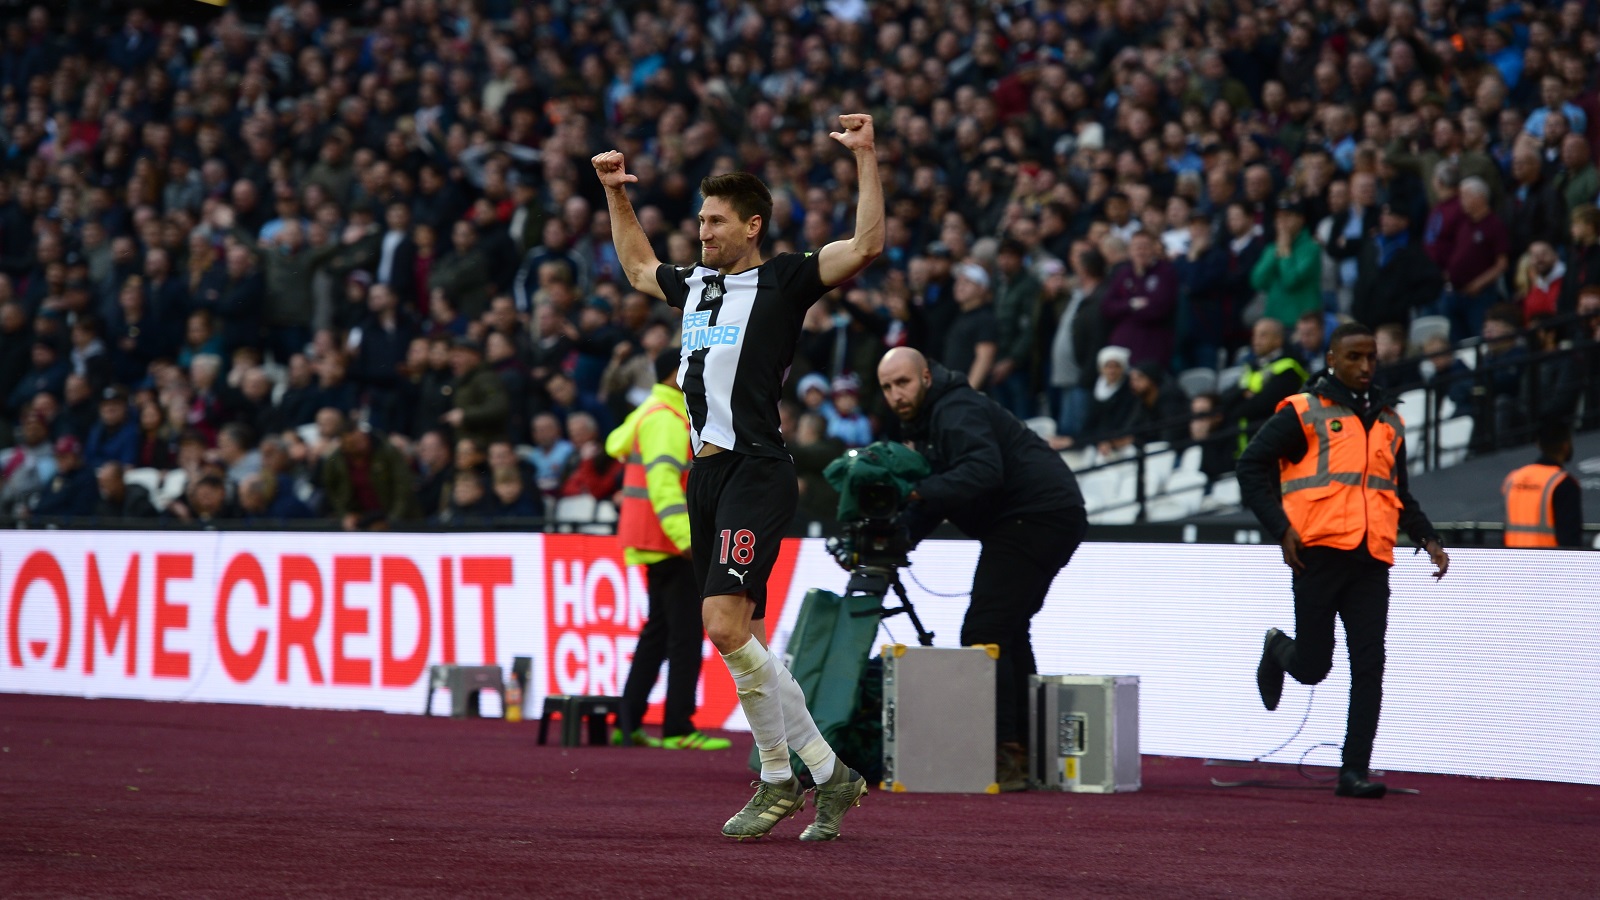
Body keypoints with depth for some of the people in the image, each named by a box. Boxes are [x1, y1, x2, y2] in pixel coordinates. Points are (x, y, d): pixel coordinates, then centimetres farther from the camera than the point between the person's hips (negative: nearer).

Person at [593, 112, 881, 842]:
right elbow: (638, 267, 40)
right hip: (707, 473, 8)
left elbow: (866, 245, -14)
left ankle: (778, 777, -6)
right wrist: (616, 195, 35)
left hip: (756, 472, -8)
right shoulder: (696, 284, 19)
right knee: (744, 645, 6)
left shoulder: (783, 280, -2)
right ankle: (829, 774, 13)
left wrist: (865, 157, -17)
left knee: (726, 627, -18)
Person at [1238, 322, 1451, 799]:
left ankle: (1354, 771, -3)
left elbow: (1400, 494, 29)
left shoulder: (1388, 422, 20)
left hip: (1371, 562, 4)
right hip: (1319, 553, -4)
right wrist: (1282, 529, -10)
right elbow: (1252, 467, -1)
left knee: (1369, 667, -5)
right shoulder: (1303, 413, 2)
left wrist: (1427, 538, 13)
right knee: (1313, 666, -1)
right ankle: (1277, 649, 35)